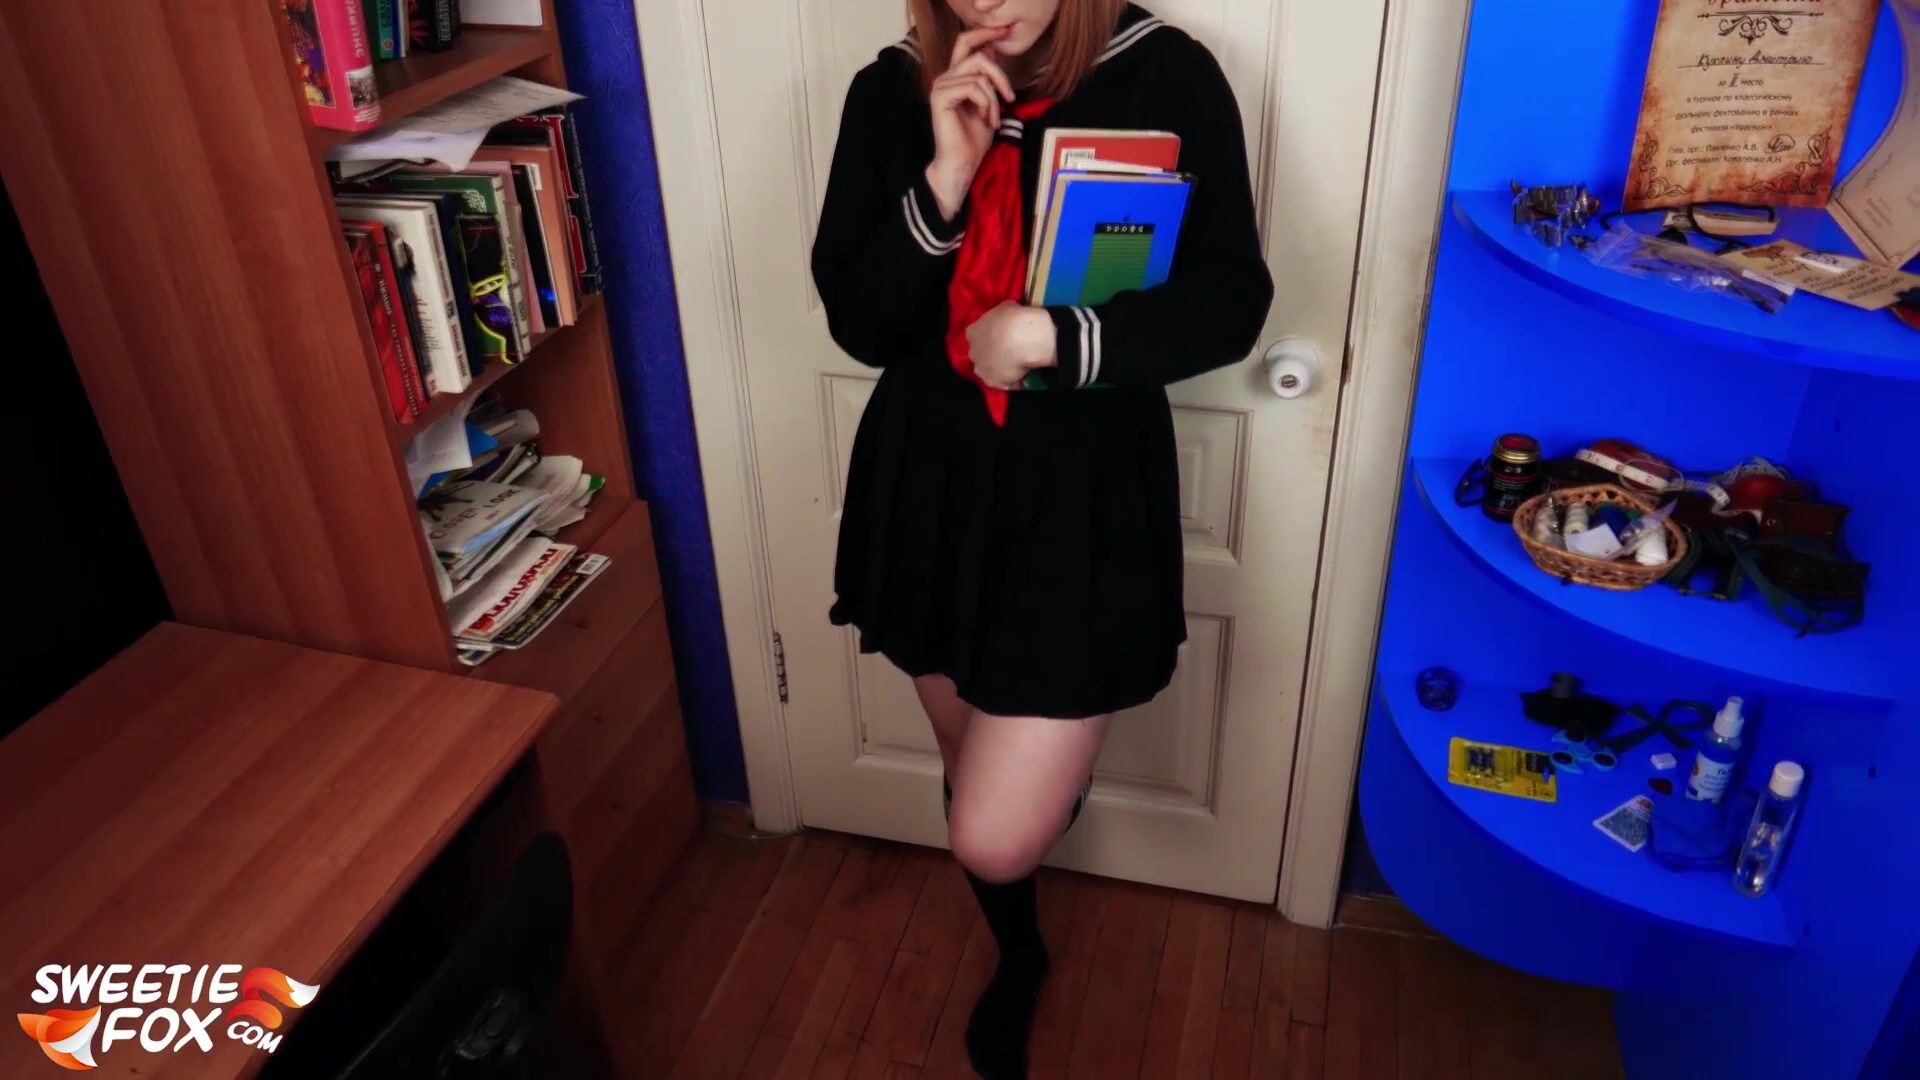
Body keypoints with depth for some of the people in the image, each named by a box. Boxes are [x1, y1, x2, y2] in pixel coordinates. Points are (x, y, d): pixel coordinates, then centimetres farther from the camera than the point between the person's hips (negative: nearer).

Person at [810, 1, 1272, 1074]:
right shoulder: (892, 92, -1)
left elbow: (1229, 305, -11)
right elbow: (858, 322, -6)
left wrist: (1051, 337, -22)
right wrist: (945, 179, -20)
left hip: (1088, 488, -3)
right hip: (930, 475, 4)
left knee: (997, 837, -5)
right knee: (978, 773, 21)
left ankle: (1060, 770, 34)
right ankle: (1019, 955, 51)